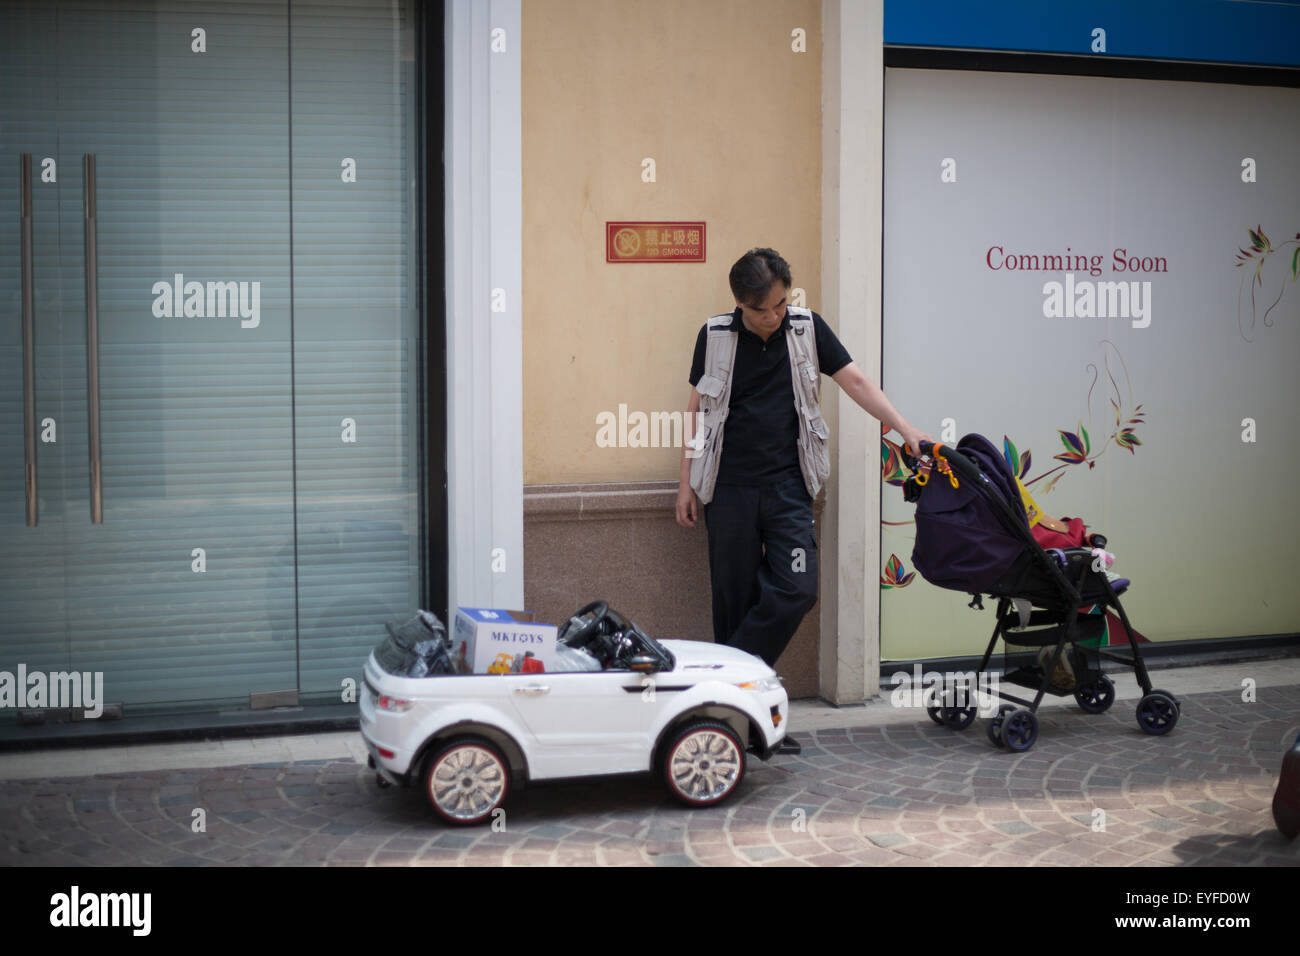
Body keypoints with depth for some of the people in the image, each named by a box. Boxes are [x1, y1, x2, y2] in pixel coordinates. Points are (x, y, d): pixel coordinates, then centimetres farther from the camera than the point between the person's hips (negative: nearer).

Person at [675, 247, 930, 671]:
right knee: (734, 595, 2)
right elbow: (697, 409, 8)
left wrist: (907, 430, -8)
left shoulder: (807, 327, 3)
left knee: (797, 589, -11)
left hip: (788, 485, 1)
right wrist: (686, 483, 6)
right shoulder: (715, 335, 1)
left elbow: (856, 382, 3)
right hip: (730, 488, -1)